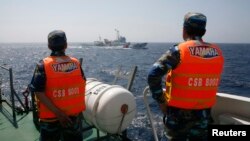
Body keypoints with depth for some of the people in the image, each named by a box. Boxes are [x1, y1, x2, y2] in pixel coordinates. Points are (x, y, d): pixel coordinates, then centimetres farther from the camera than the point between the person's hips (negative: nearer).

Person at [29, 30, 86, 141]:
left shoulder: (43, 65, -13)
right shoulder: (76, 63, -7)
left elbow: (39, 92, -19)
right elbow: (82, 85, 0)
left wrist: (58, 112, -17)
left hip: (50, 117, -1)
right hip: (74, 115, 2)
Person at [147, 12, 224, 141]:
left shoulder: (178, 51, -15)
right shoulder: (217, 52, 0)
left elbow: (153, 75, -21)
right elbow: (213, 82, 6)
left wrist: (161, 101, -10)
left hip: (178, 112, -4)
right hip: (203, 113, 4)